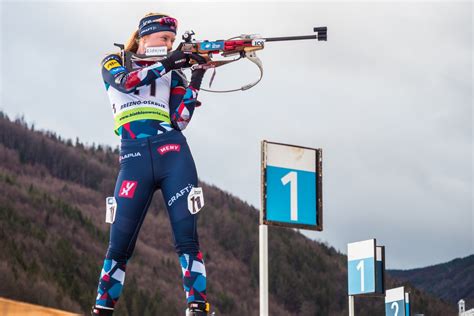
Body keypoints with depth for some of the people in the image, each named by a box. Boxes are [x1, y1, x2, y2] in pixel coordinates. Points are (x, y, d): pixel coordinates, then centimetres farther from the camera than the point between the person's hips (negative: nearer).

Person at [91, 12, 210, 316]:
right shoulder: (114, 64, 14)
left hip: (173, 154, 1)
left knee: (187, 237, -10)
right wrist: (166, 63, -17)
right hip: (134, 158, -1)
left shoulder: (173, 74, 17)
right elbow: (124, 82, -11)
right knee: (120, 243, -3)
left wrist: (196, 80, -3)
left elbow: (180, 120, 4)